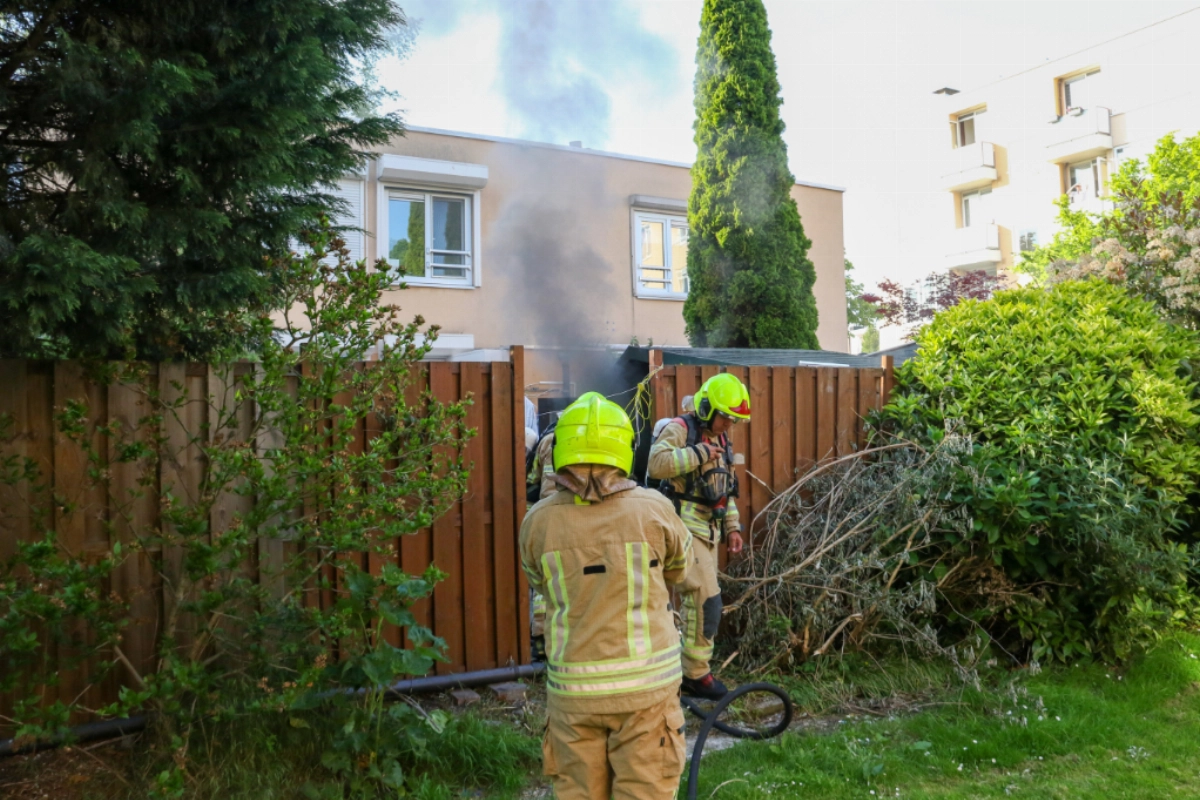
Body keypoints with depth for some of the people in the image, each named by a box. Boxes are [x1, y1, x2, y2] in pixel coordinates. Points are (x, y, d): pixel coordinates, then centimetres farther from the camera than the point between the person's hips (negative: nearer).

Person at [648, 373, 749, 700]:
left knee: (694, 599, 14)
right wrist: (699, 453, -25)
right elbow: (657, 464, -31)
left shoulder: (721, 440, 16)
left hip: (708, 529, 9)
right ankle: (696, 673, 0)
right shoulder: (679, 429, -12)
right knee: (707, 599, -11)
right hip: (684, 526, -9)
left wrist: (733, 527, 17)